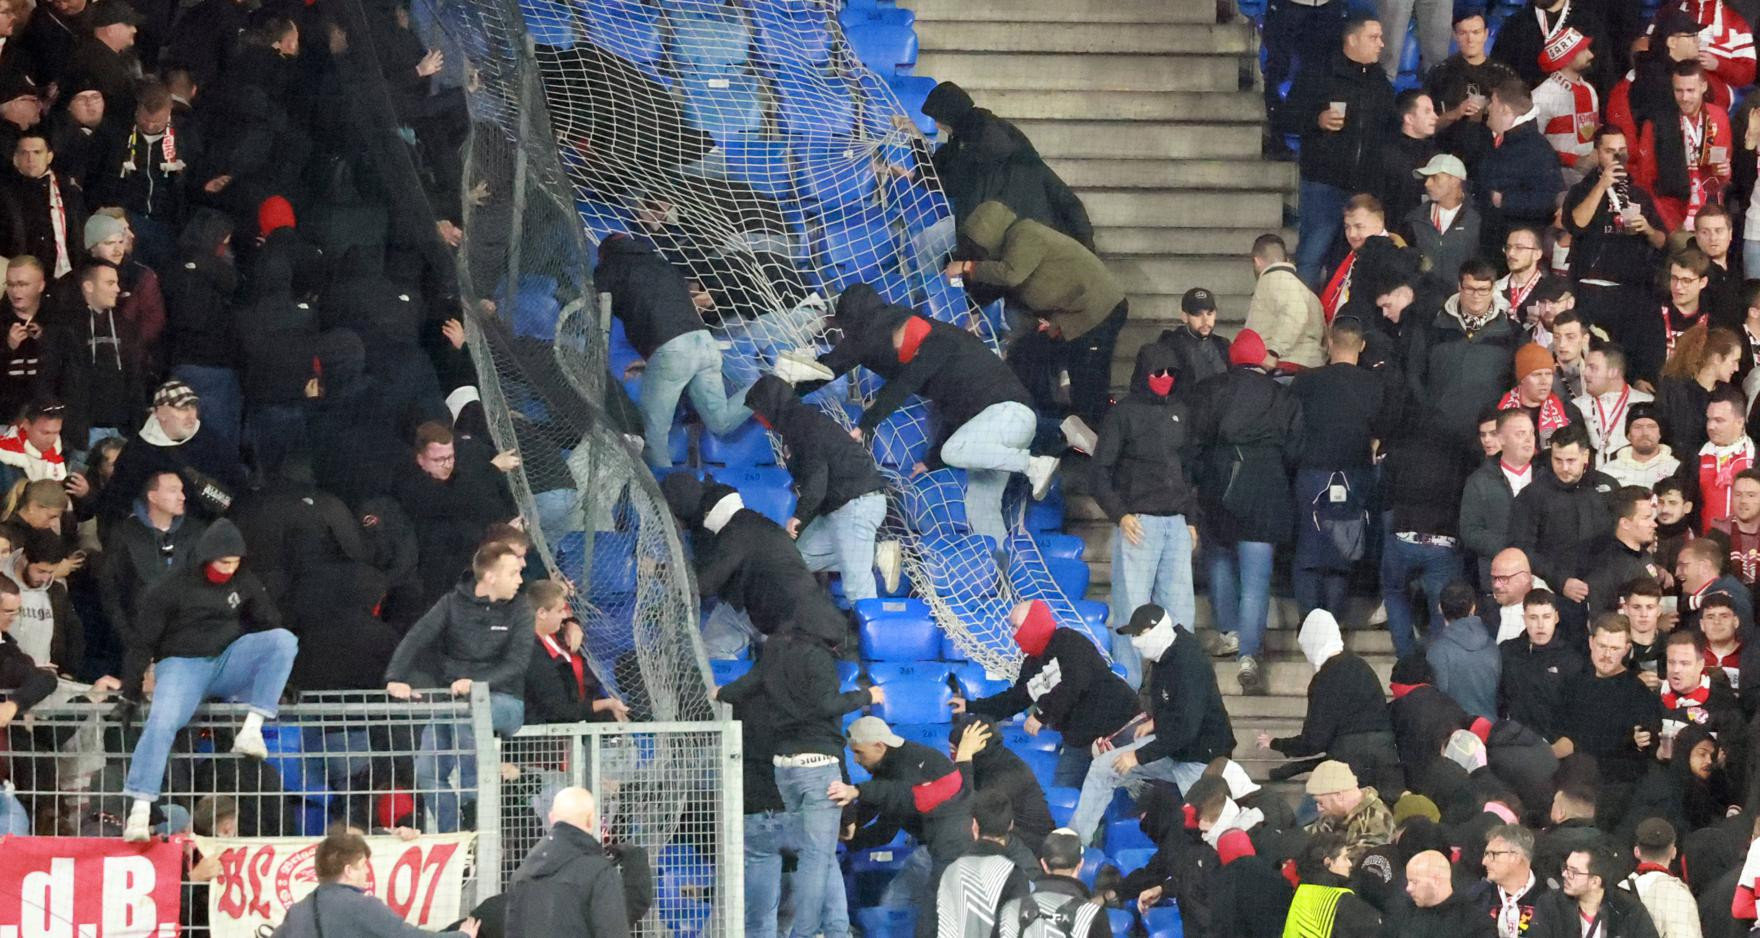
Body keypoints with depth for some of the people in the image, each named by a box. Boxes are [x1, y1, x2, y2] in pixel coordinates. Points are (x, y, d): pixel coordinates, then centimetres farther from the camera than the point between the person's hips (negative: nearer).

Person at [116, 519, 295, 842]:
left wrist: (280, 681, 16)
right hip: (182, 666, -4)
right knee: (161, 722, -33)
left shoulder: (244, 583, 7)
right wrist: (130, 694, -3)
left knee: (285, 639, -21)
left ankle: (251, 729, -24)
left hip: (228, 661, 4)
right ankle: (139, 812, -36)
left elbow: (269, 625, 18)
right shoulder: (172, 589, -5)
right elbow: (142, 642, -1)